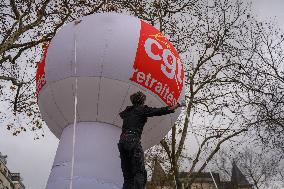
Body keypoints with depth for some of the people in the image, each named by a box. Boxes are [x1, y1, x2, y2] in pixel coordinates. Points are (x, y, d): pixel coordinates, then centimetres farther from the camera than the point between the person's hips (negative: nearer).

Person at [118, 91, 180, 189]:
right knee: (140, 173, -10)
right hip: (133, 141, -7)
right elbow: (162, 111, 5)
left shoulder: (127, 111, 21)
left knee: (128, 175, 8)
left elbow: (121, 114, 45)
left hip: (122, 141, 7)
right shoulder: (143, 109, 4)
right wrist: (178, 105, 18)